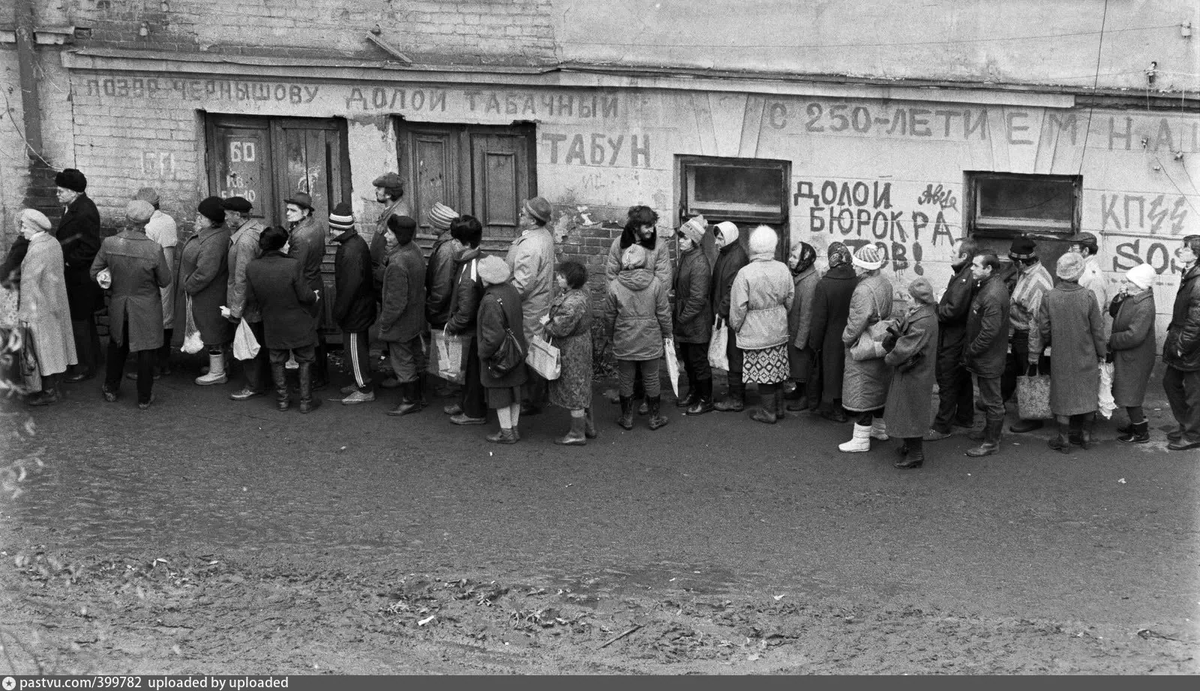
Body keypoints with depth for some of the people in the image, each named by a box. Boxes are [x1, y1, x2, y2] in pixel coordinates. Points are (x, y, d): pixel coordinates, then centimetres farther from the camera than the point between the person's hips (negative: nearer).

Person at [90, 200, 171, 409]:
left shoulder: (109, 244, -15)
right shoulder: (154, 249, -24)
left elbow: (94, 273, -3)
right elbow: (165, 281, -12)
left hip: (118, 304, 3)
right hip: (146, 307, -3)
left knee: (117, 346, 25)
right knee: (145, 352, 12)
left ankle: (111, 388, 38)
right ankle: (144, 397, 22)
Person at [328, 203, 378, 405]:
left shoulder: (350, 252, -27)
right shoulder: (358, 242, 6)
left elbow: (349, 286, -27)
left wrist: (338, 313, -20)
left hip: (354, 310, -10)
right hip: (361, 305, 10)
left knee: (354, 348, 1)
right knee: (359, 346, 21)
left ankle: (365, 390, 10)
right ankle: (360, 382, 33)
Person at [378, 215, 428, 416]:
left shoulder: (397, 264, -31)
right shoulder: (415, 250, -3)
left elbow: (396, 301, -27)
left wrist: (385, 322, -14)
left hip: (401, 323, -9)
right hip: (416, 319, 9)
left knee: (403, 362, 6)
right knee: (416, 358, 20)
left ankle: (410, 402, 18)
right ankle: (419, 395, 34)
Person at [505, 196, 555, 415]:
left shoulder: (530, 247, -28)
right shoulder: (544, 234, 4)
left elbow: (522, 284, -28)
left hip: (529, 309, -10)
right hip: (543, 301, 10)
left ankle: (531, 402, 13)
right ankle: (539, 394, 33)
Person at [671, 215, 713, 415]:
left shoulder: (699, 263, -22)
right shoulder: (685, 257, 7)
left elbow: (697, 298, -23)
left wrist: (682, 318, -18)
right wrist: (676, 315, 12)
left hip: (697, 323, -9)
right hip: (684, 319, 9)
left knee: (699, 361, 2)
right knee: (688, 360, 19)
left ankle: (706, 400, 13)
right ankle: (693, 392, 34)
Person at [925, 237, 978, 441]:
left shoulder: (964, 280, -24)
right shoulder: (964, 275, 9)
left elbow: (952, 311, -29)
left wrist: (935, 308, -15)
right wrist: (940, 305, -1)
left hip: (952, 341, -10)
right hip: (961, 338, 10)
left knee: (947, 383, -3)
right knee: (963, 379, 21)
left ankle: (941, 427, 2)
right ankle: (965, 417, 35)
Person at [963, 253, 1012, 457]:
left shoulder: (992, 296, -27)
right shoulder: (991, 285, 6)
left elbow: (989, 331, -28)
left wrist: (970, 352, -18)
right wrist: (971, 350, 15)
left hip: (988, 359, -10)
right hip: (988, 356, 10)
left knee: (992, 400, 2)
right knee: (988, 397, 24)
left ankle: (992, 443, 11)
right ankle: (989, 431, 39)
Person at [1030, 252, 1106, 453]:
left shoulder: (1050, 297, -14)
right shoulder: (1088, 296, -14)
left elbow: (1043, 329, -6)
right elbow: (1097, 328, -6)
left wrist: (1036, 352, 11)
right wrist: (1101, 352, 9)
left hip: (1061, 357, -1)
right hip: (1086, 355, 1)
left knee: (1062, 396, 9)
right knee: (1087, 394, 17)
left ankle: (1064, 439, 13)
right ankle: (1085, 435, 26)